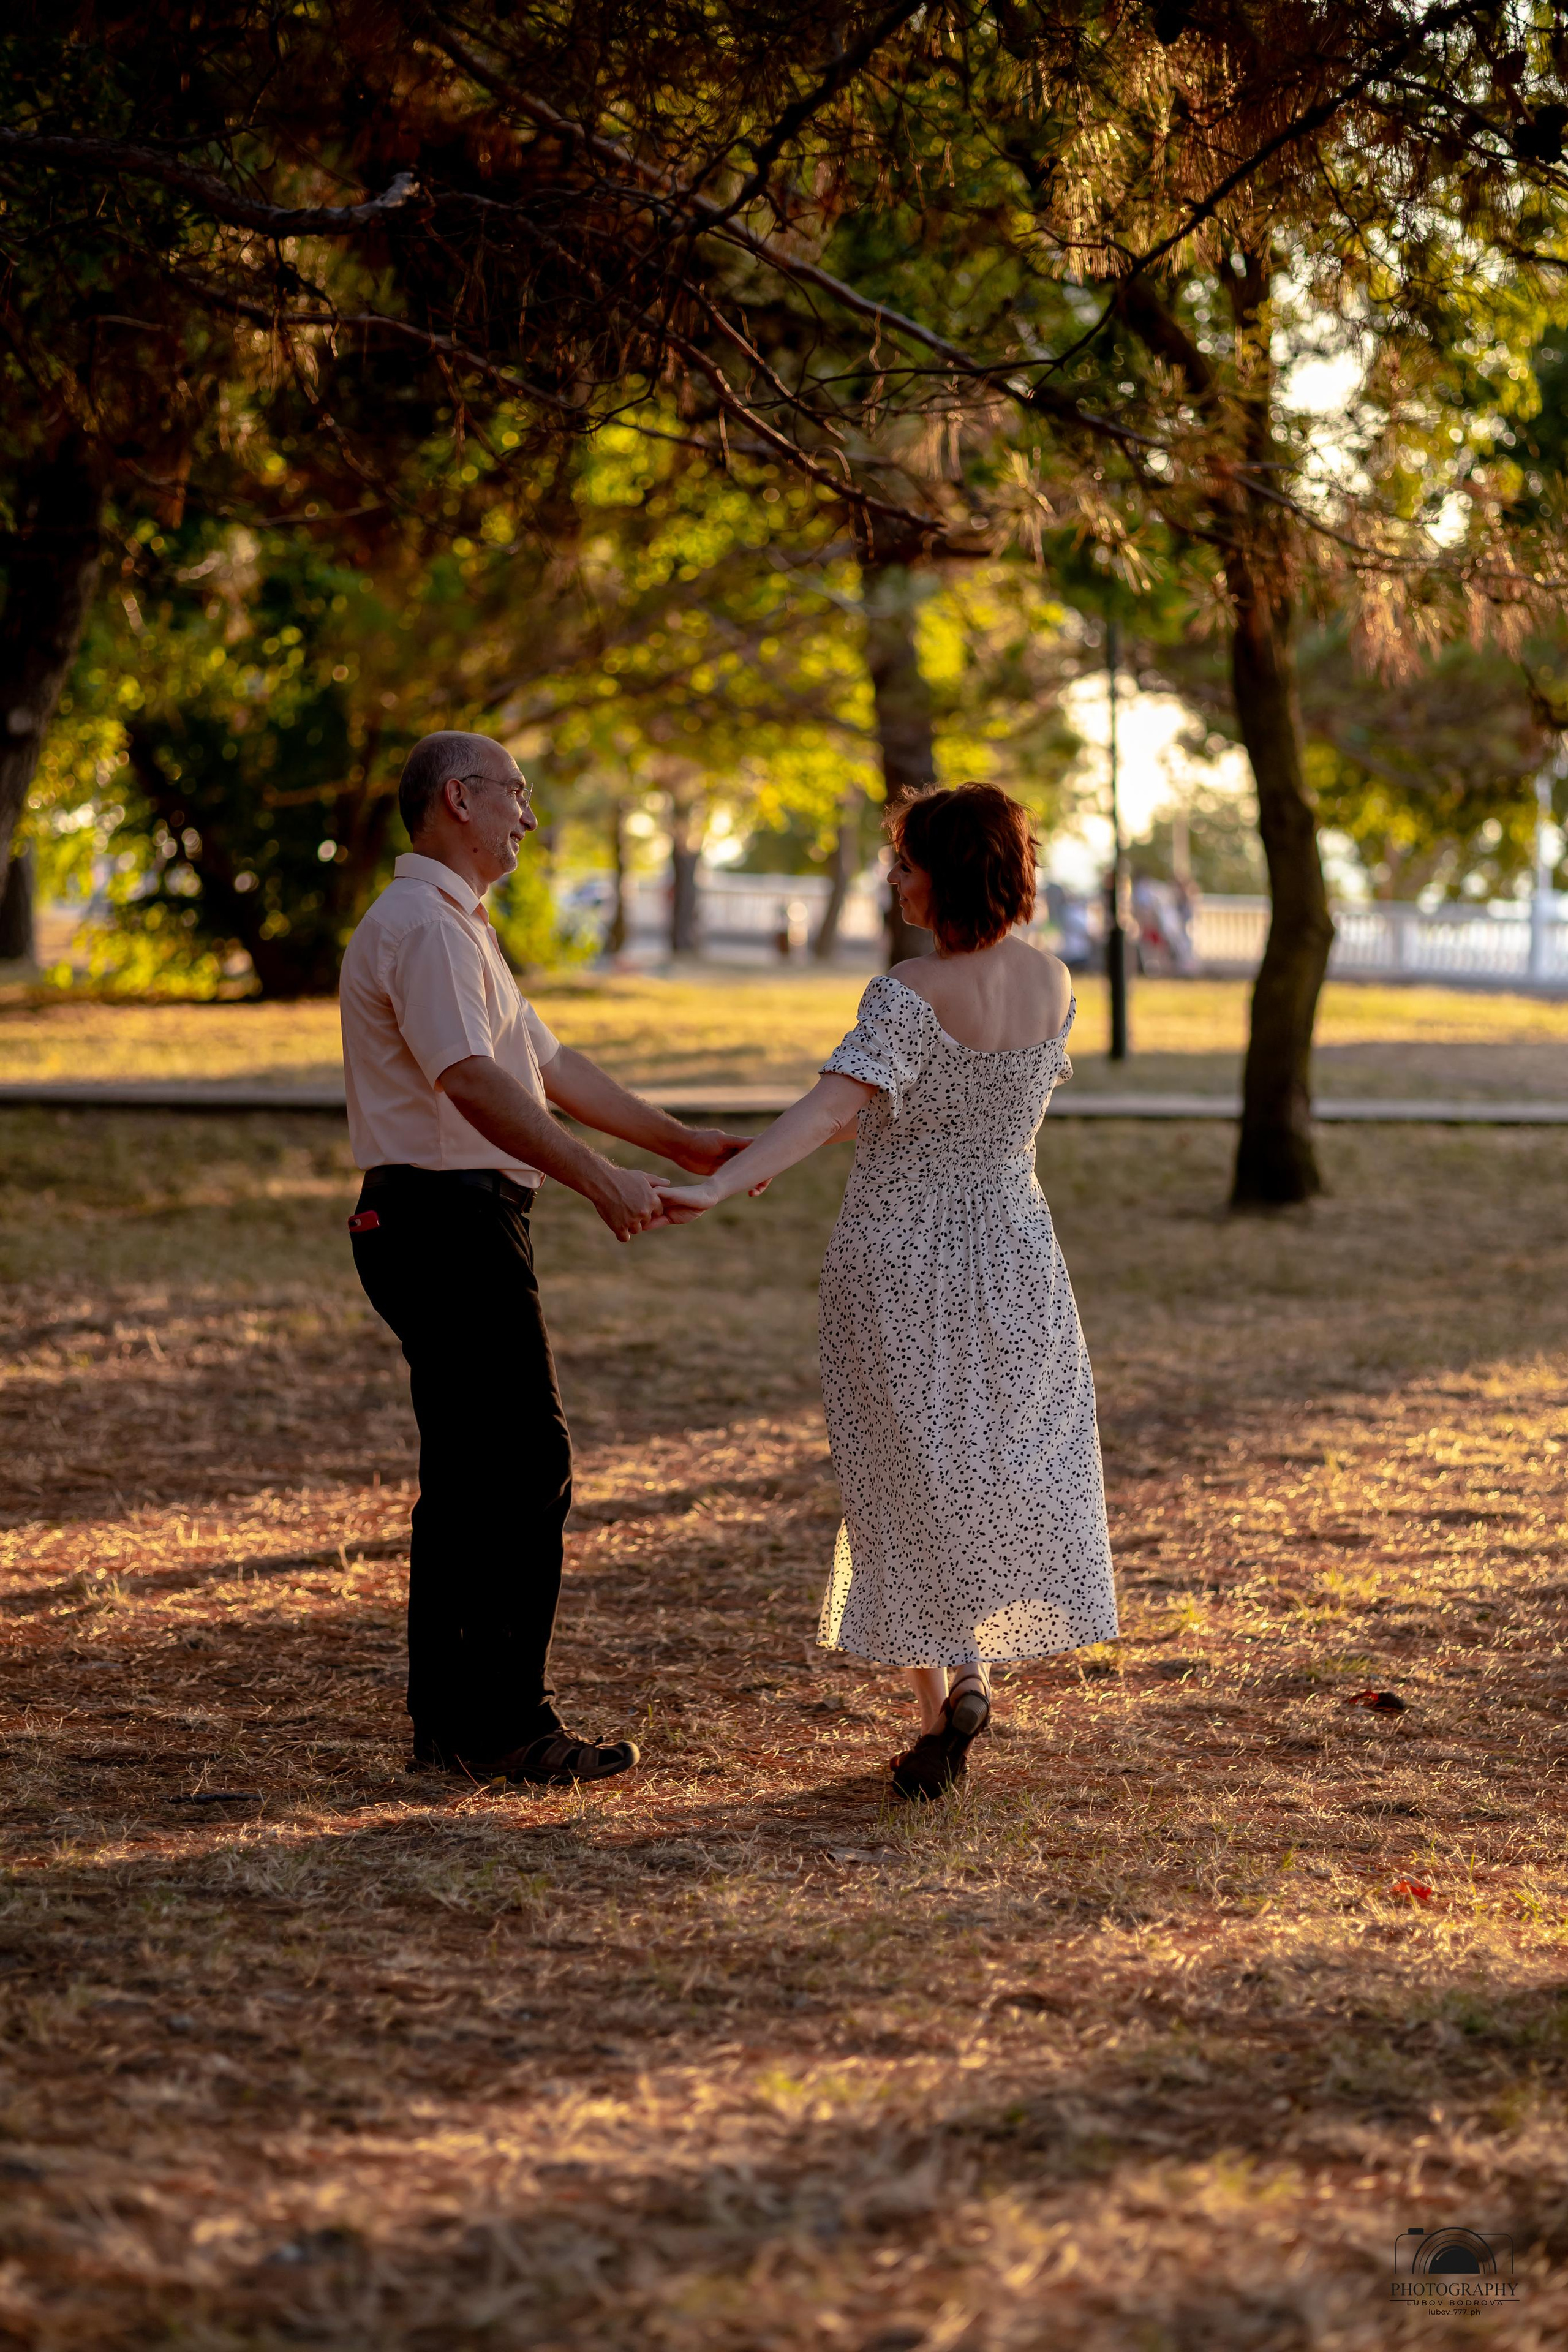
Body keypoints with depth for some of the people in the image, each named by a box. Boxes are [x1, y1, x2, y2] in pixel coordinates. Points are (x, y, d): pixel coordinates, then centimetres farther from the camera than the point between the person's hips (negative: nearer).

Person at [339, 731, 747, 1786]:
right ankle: (505, 1725, -6)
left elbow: (549, 1065, 23)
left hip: (449, 1225, 11)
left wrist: (682, 1142, 21)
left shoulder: (456, 927, 20)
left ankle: (448, 1716, 19)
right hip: (451, 1221, -11)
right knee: (527, 1470, -9)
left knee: (469, 1472, 13)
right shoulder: (424, 927, -15)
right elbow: (473, 1083, -28)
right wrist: (601, 1180, -38)